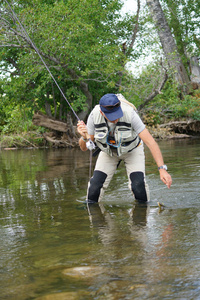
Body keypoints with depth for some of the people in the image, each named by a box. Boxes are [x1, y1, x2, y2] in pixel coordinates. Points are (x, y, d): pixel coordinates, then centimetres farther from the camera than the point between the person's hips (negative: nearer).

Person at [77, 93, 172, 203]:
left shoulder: (130, 114, -36)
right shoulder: (94, 115, -29)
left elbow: (150, 141, -35)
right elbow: (84, 148, -20)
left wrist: (162, 169, -43)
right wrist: (84, 137, -44)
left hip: (132, 150, -2)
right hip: (108, 151, 2)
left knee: (139, 185, -19)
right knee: (95, 185, -13)